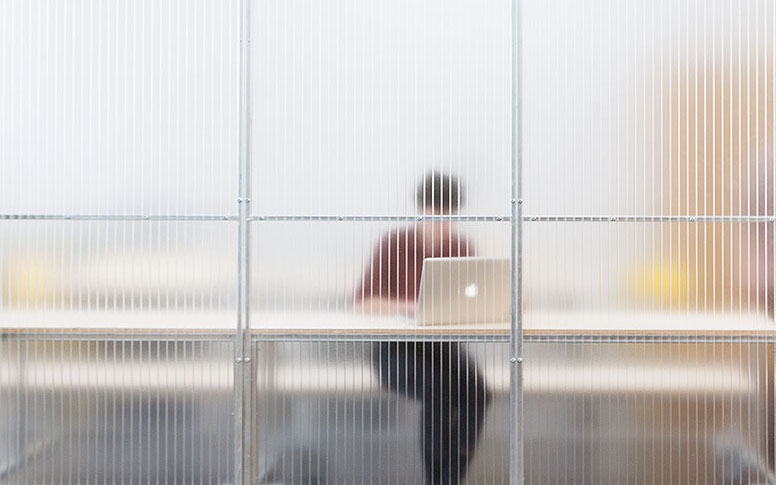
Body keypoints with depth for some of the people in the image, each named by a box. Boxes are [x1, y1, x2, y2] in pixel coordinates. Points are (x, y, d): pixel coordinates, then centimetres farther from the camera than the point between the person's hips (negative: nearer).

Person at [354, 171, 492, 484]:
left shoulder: (461, 248, 4)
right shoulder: (394, 244, -7)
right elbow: (364, 303, -14)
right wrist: (411, 307, -30)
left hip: (444, 349, 3)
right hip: (397, 352, -3)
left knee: (476, 391, -29)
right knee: (439, 390, -34)